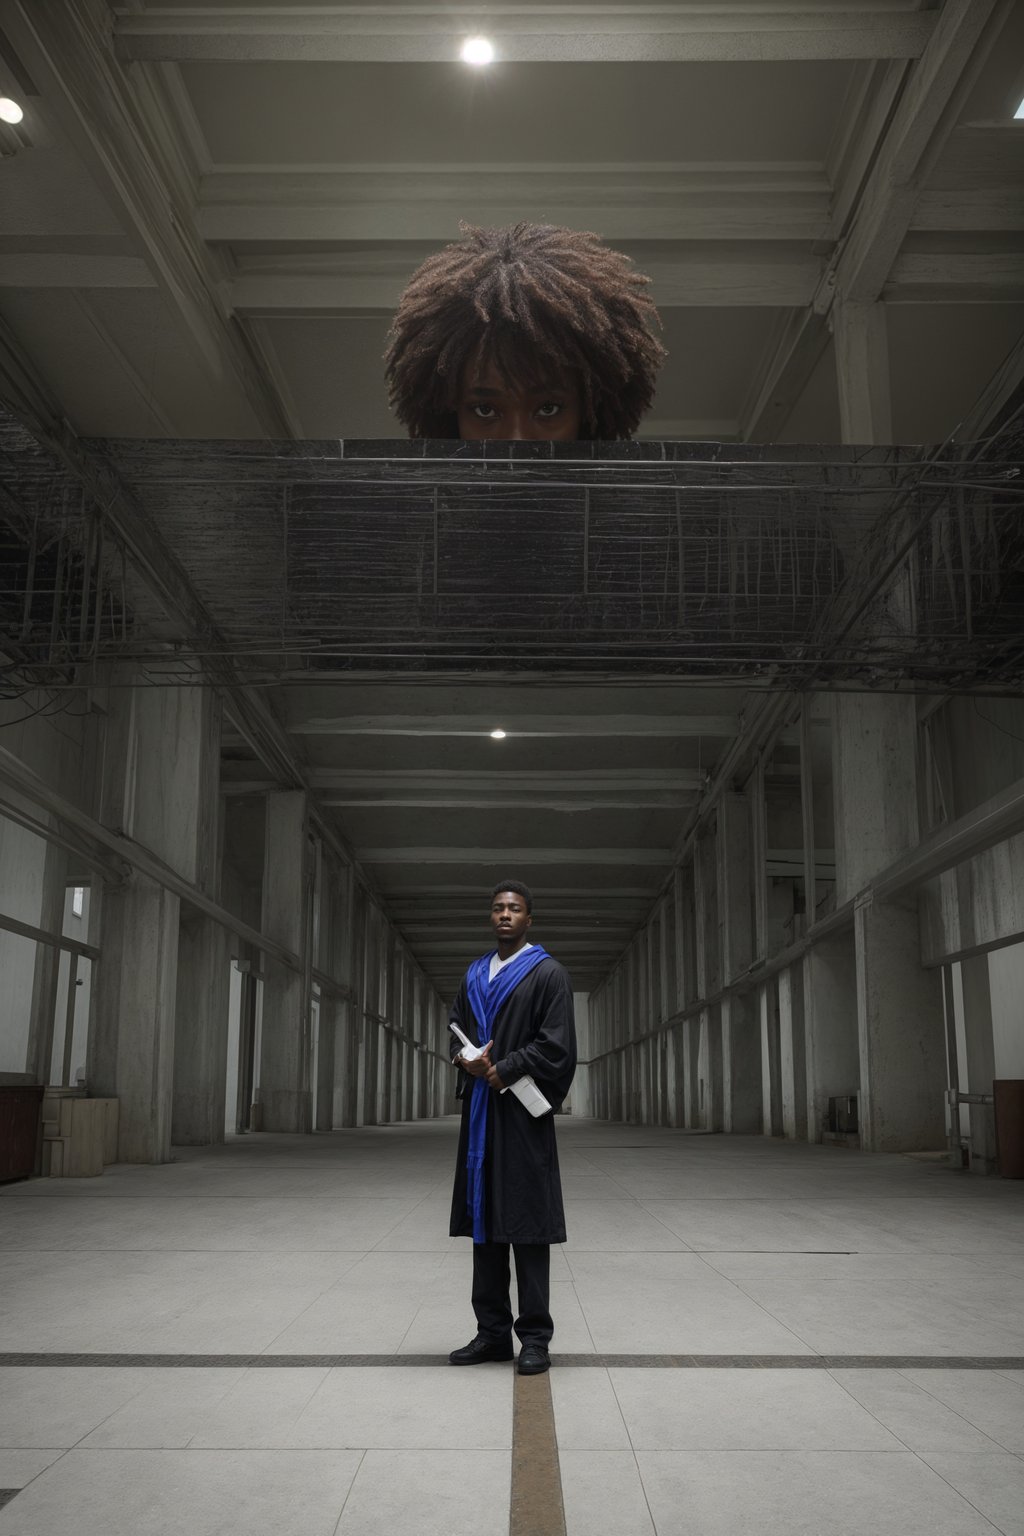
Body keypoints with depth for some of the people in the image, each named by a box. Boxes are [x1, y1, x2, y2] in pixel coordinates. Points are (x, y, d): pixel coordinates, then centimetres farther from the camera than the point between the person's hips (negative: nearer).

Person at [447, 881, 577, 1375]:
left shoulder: (548, 974, -3)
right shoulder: (474, 976, 16)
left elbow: (556, 1044, -10)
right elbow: (456, 1031, 17)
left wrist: (502, 1070, -13)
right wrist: (465, 1059, -5)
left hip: (523, 1114, -6)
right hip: (480, 1111, 6)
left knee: (526, 1224, -3)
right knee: (484, 1222, 7)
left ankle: (534, 1337, 5)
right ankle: (492, 1332, 16)